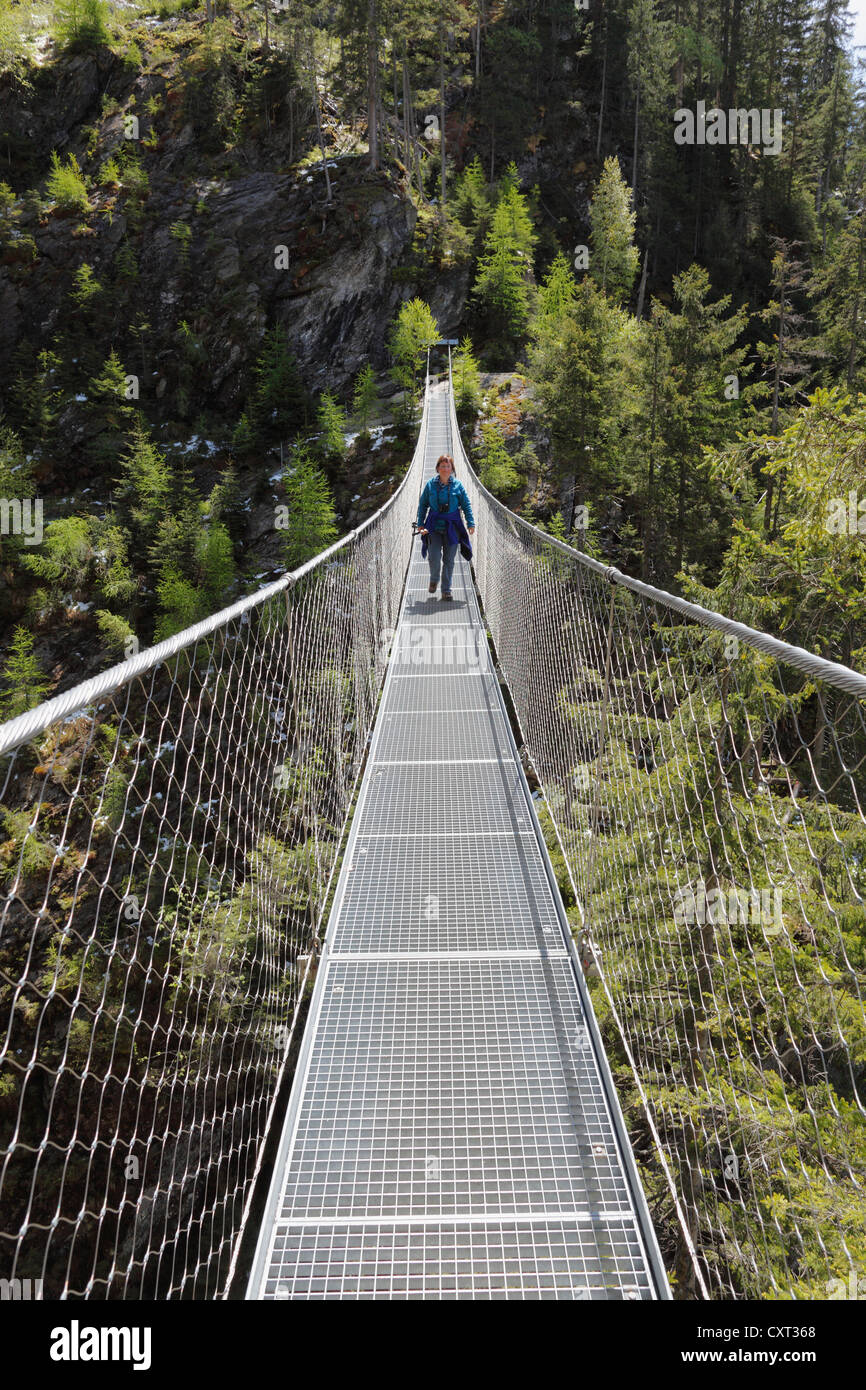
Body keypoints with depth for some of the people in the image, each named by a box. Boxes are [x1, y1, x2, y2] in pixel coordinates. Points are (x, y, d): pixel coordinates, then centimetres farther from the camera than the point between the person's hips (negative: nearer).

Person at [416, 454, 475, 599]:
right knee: (434, 558, -9)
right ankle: (434, 580, 22)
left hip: (452, 527, 0)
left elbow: (466, 505, 5)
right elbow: (422, 504, 9)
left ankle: (446, 590, 14)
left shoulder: (457, 485, 1)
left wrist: (471, 523, -3)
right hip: (434, 527, 0)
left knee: (449, 560, 3)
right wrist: (421, 524, 4)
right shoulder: (430, 484, 2)